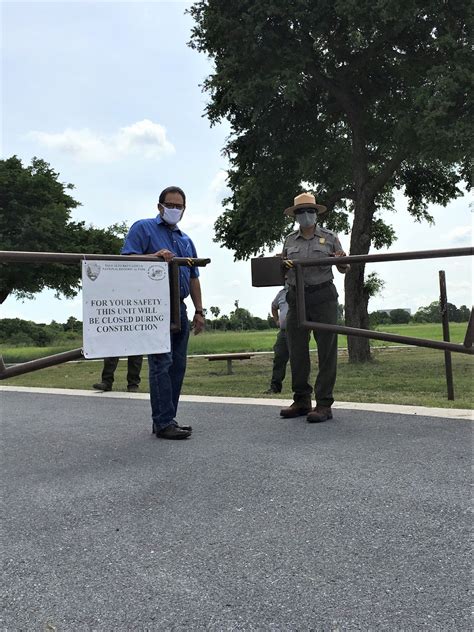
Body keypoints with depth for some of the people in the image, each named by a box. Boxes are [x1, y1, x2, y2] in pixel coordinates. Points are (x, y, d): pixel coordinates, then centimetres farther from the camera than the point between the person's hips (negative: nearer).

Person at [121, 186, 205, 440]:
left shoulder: (185, 240, 24)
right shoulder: (143, 228, 5)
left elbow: (193, 278, 21)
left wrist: (199, 311, 14)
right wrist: (155, 256, -23)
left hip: (179, 308, 7)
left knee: (178, 365, 6)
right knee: (161, 363, -11)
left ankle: (167, 419, 13)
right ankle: (164, 422, -9)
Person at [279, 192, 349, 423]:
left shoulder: (329, 237, 6)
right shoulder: (289, 240, 13)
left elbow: (344, 269, 9)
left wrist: (342, 262, -13)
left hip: (323, 297, -3)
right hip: (296, 298, 3)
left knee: (326, 351, -3)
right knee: (296, 351, 6)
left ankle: (324, 404, 1)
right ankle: (301, 401, 17)